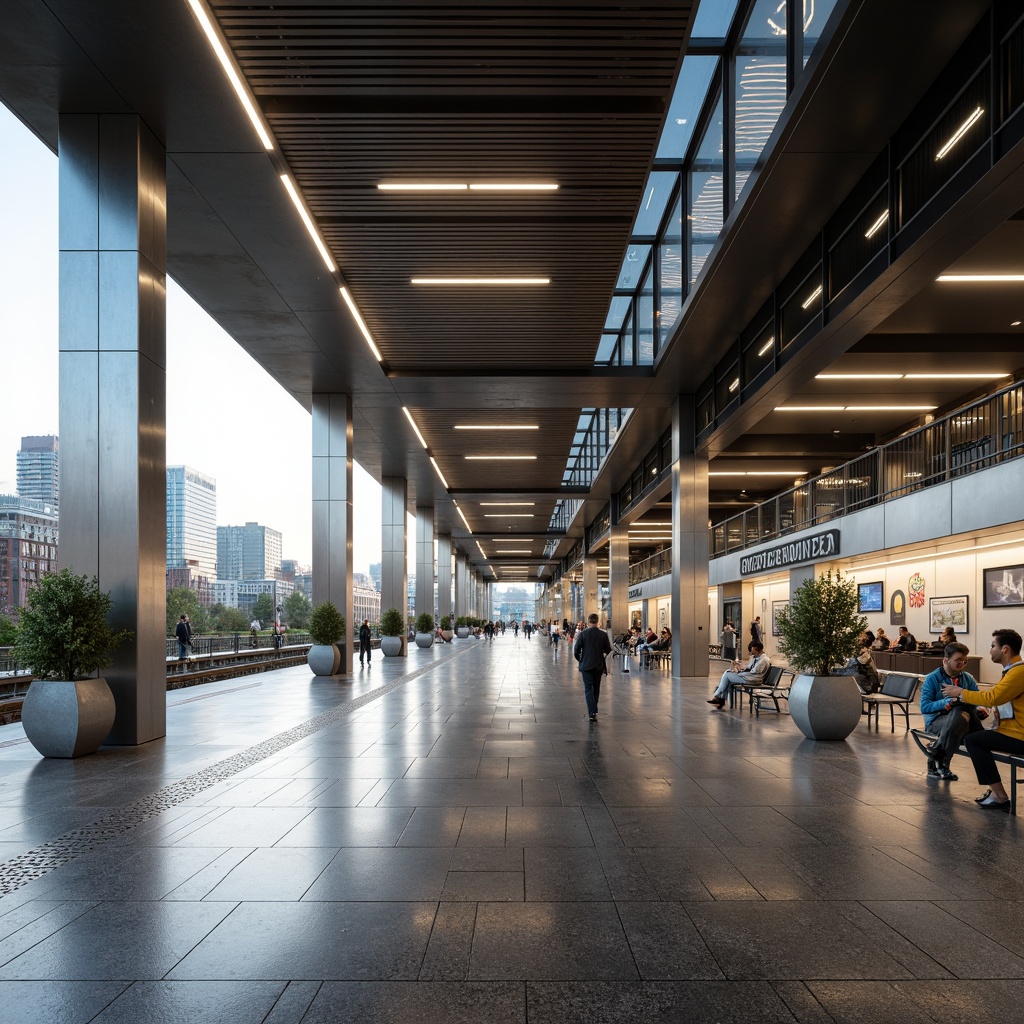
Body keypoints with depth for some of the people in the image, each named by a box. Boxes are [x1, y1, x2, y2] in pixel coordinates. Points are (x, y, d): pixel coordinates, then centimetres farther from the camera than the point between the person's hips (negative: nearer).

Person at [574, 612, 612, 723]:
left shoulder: (582, 634, -9)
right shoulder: (603, 634, -4)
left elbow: (576, 650, -7)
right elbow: (608, 650, 0)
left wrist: (580, 660, 12)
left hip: (586, 665, -2)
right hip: (599, 665, 2)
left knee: (588, 688, -2)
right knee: (596, 688, 16)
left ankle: (592, 712, -15)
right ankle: (593, 710, 26)